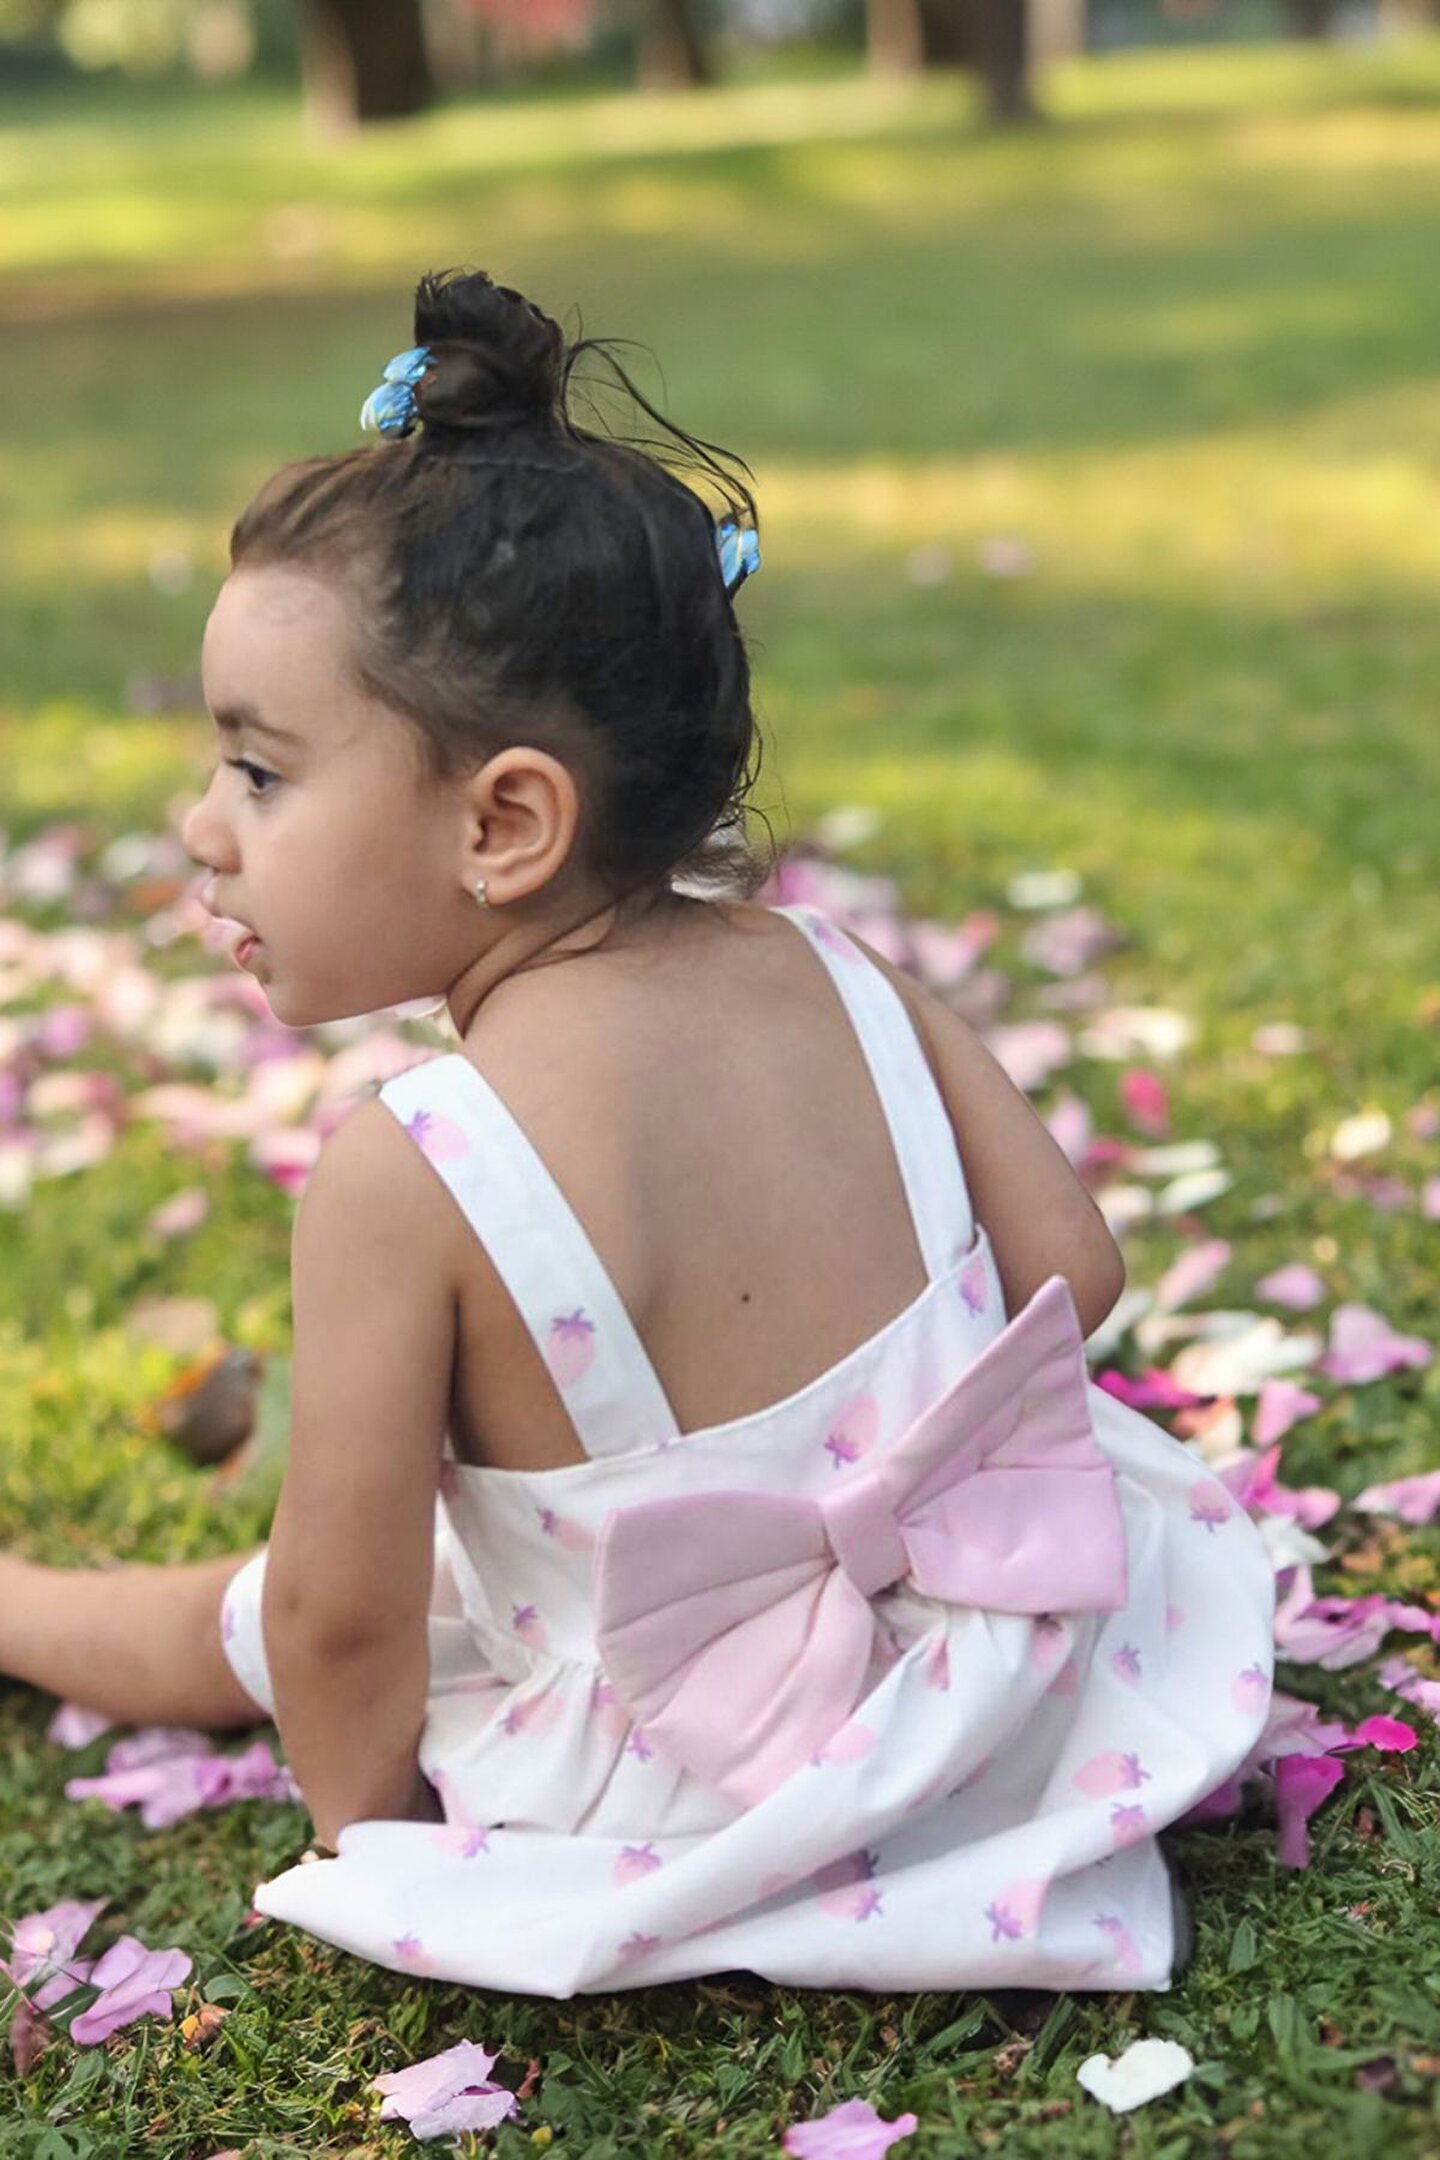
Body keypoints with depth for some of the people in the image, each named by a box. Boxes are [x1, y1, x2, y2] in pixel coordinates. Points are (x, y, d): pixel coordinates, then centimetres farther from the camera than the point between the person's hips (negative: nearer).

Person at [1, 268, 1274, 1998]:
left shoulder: (400, 1175, -27)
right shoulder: (842, 979, -11)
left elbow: (340, 1620, -21)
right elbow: (1069, 1267, -4)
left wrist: (358, 1821, -1)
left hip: (684, 1776, -4)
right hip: (995, 1624, 5)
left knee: (229, 1619, 21)